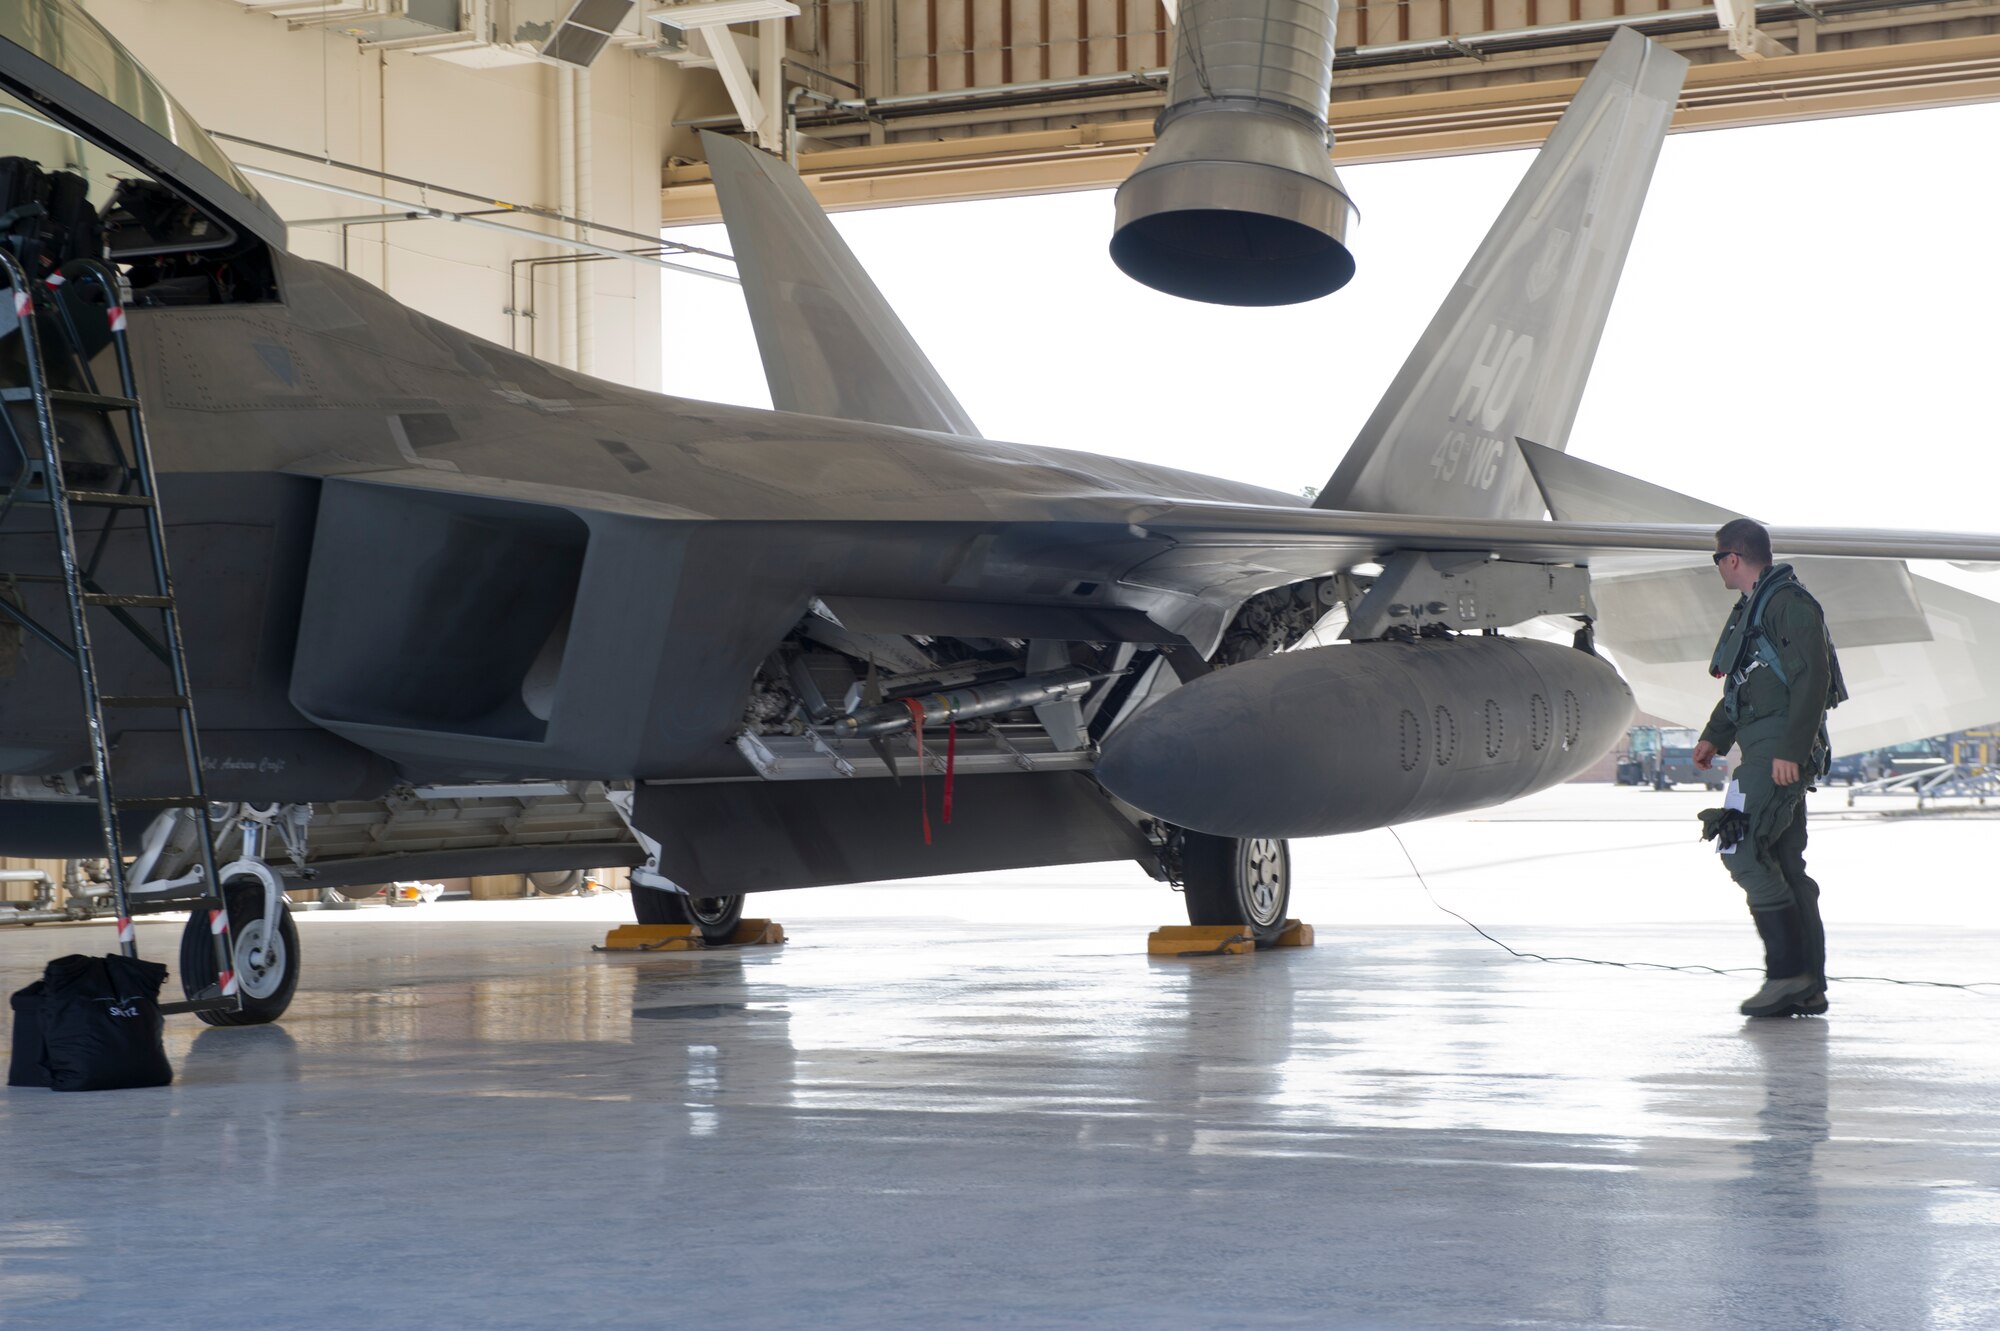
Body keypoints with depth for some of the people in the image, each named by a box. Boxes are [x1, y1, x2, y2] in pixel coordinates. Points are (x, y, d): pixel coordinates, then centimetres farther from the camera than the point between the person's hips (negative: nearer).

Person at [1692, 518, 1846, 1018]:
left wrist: (1790, 750, -24)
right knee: (1784, 864, 8)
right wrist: (1714, 736, 21)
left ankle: (1787, 972, -14)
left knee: (1743, 851, -15)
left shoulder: (1789, 603, -11)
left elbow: (1813, 678, -19)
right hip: (1766, 749, 11)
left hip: (1784, 750, -11)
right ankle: (1809, 987, 9)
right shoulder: (1753, 608, 21)